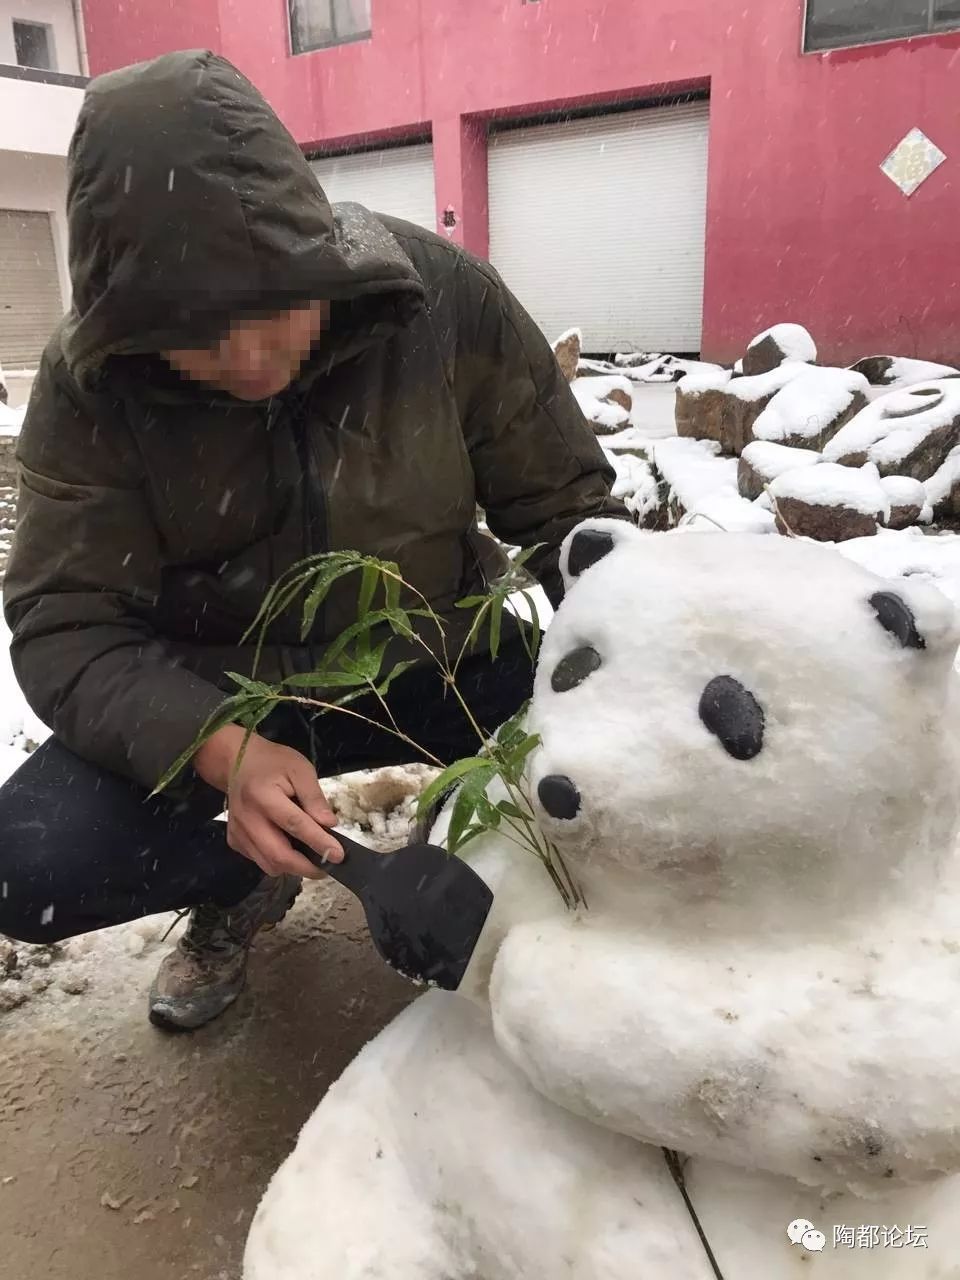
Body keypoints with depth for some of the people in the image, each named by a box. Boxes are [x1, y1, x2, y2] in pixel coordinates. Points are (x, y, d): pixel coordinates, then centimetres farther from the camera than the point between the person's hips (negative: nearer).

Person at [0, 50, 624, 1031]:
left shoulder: (448, 301, -17)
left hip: (435, 662, 1)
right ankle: (241, 881, 11)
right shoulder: (90, 382, -15)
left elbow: (563, 505, -8)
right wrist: (221, 747, -37)